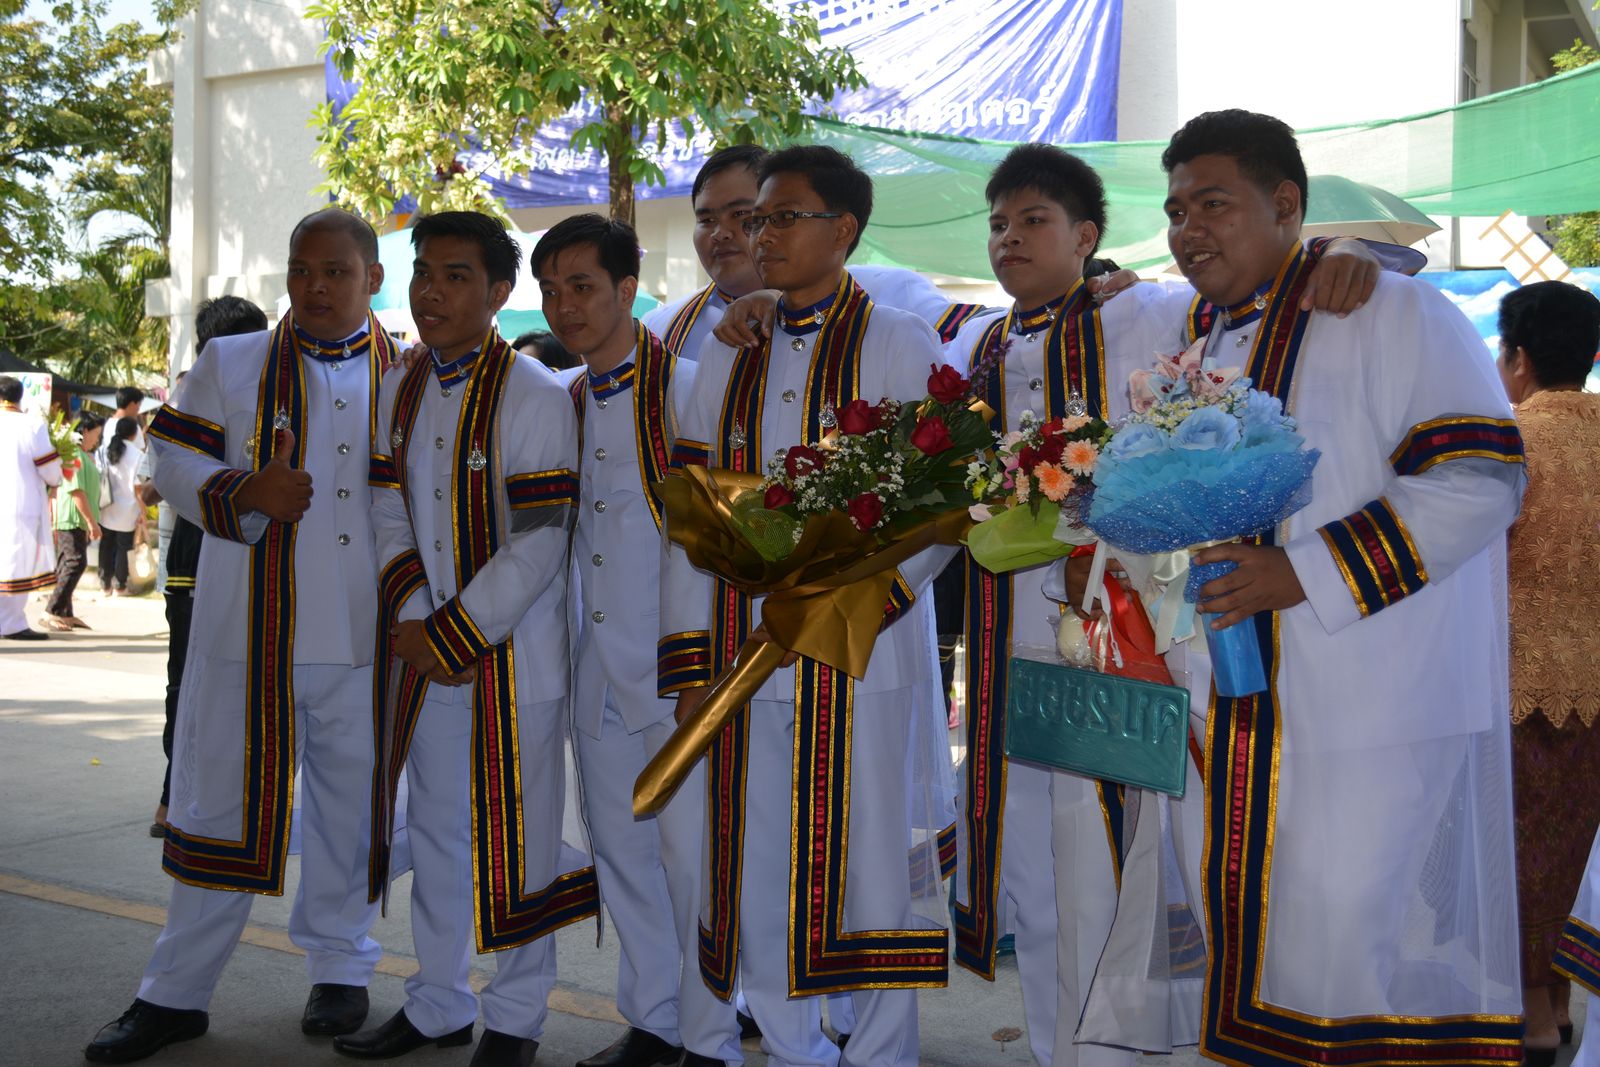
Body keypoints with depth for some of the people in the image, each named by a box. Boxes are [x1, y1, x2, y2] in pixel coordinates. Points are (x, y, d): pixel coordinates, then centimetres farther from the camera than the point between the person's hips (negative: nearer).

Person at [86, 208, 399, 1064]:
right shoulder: (230, 364, 8)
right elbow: (174, 460, 3)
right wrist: (245, 491, -16)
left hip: (363, 639, 0)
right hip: (245, 633, 0)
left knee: (350, 803, 10)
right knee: (219, 802, 7)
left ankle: (340, 968, 28)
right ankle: (176, 992, 19)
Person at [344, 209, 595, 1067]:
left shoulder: (536, 397, -13)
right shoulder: (399, 393, 8)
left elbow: (538, 545, -16)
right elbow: (389, 516, 8)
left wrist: (455, 636, -15)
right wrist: (411, 624, -6)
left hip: (513, 652, -6)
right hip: (424, 651, 6)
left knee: (514, 836, 3)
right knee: (435, 827, 16)